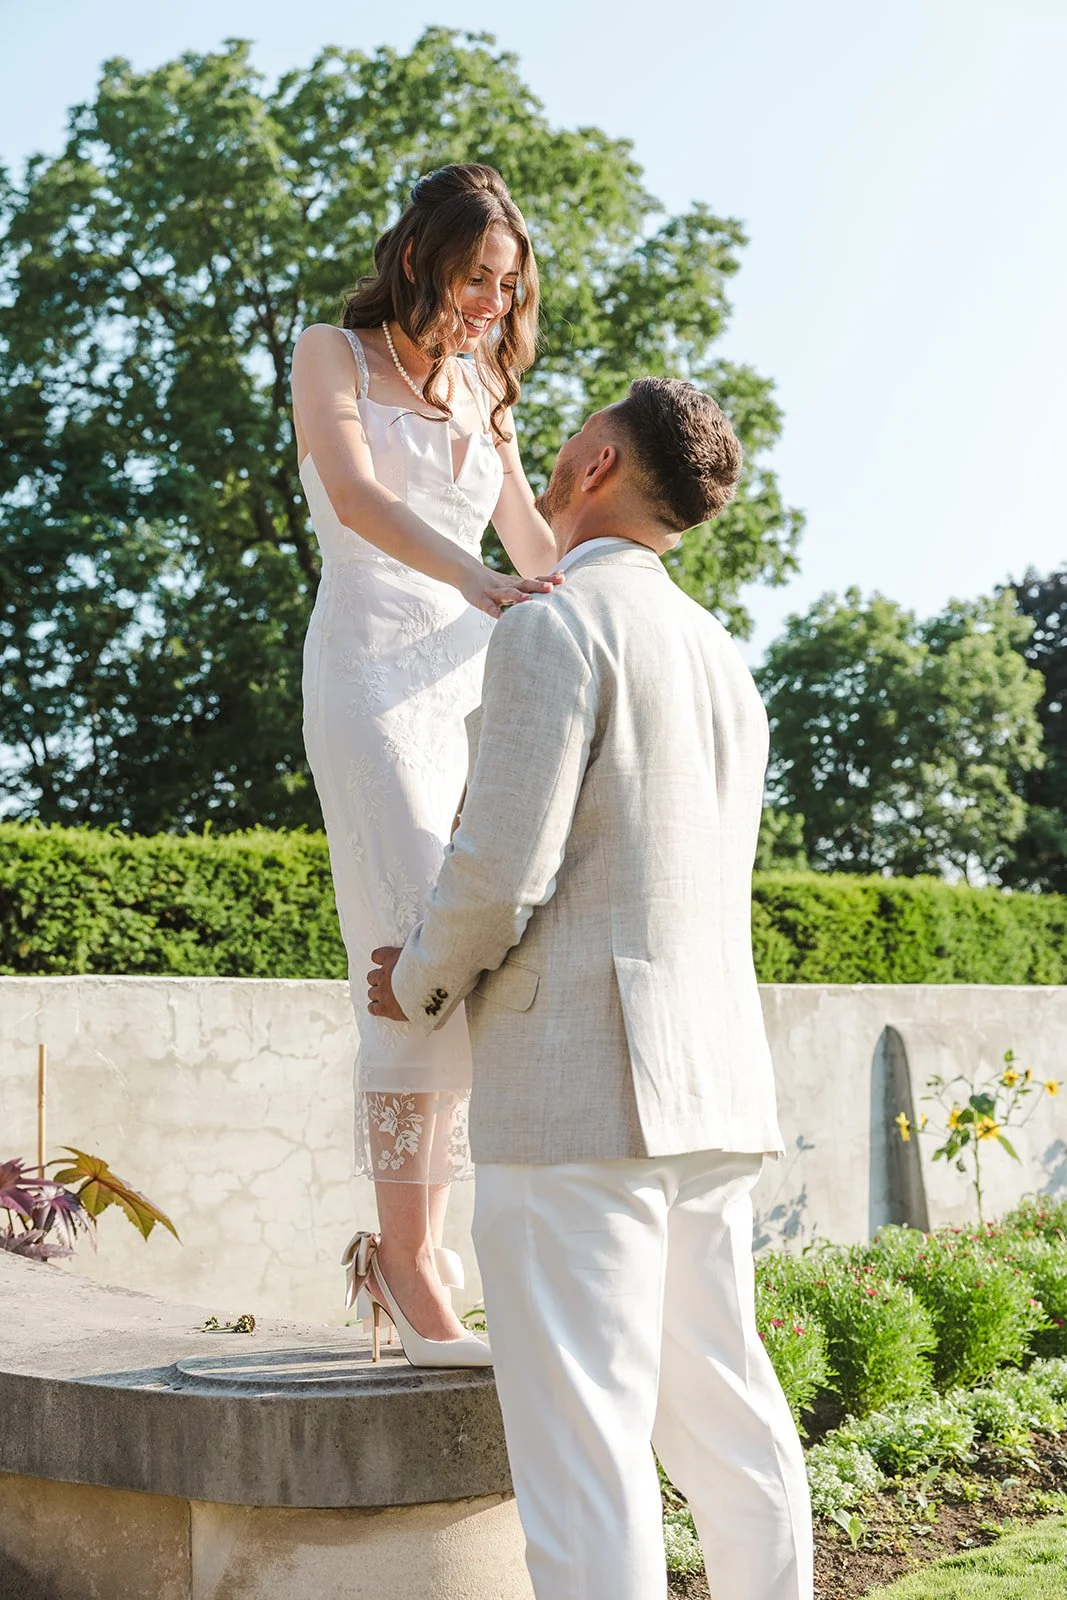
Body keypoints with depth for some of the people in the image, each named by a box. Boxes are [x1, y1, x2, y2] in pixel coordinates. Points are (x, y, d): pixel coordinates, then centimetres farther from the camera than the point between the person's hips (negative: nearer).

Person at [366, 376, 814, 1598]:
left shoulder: (552, 631, -9)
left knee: (580, 1434, -5)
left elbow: (499, 873, -17)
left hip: (578, 1088, -9)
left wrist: (419, 987, 4)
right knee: (719, 1403, 14)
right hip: (709, 1087, 9)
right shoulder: (724, 666, 18)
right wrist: (466, 966, 23)